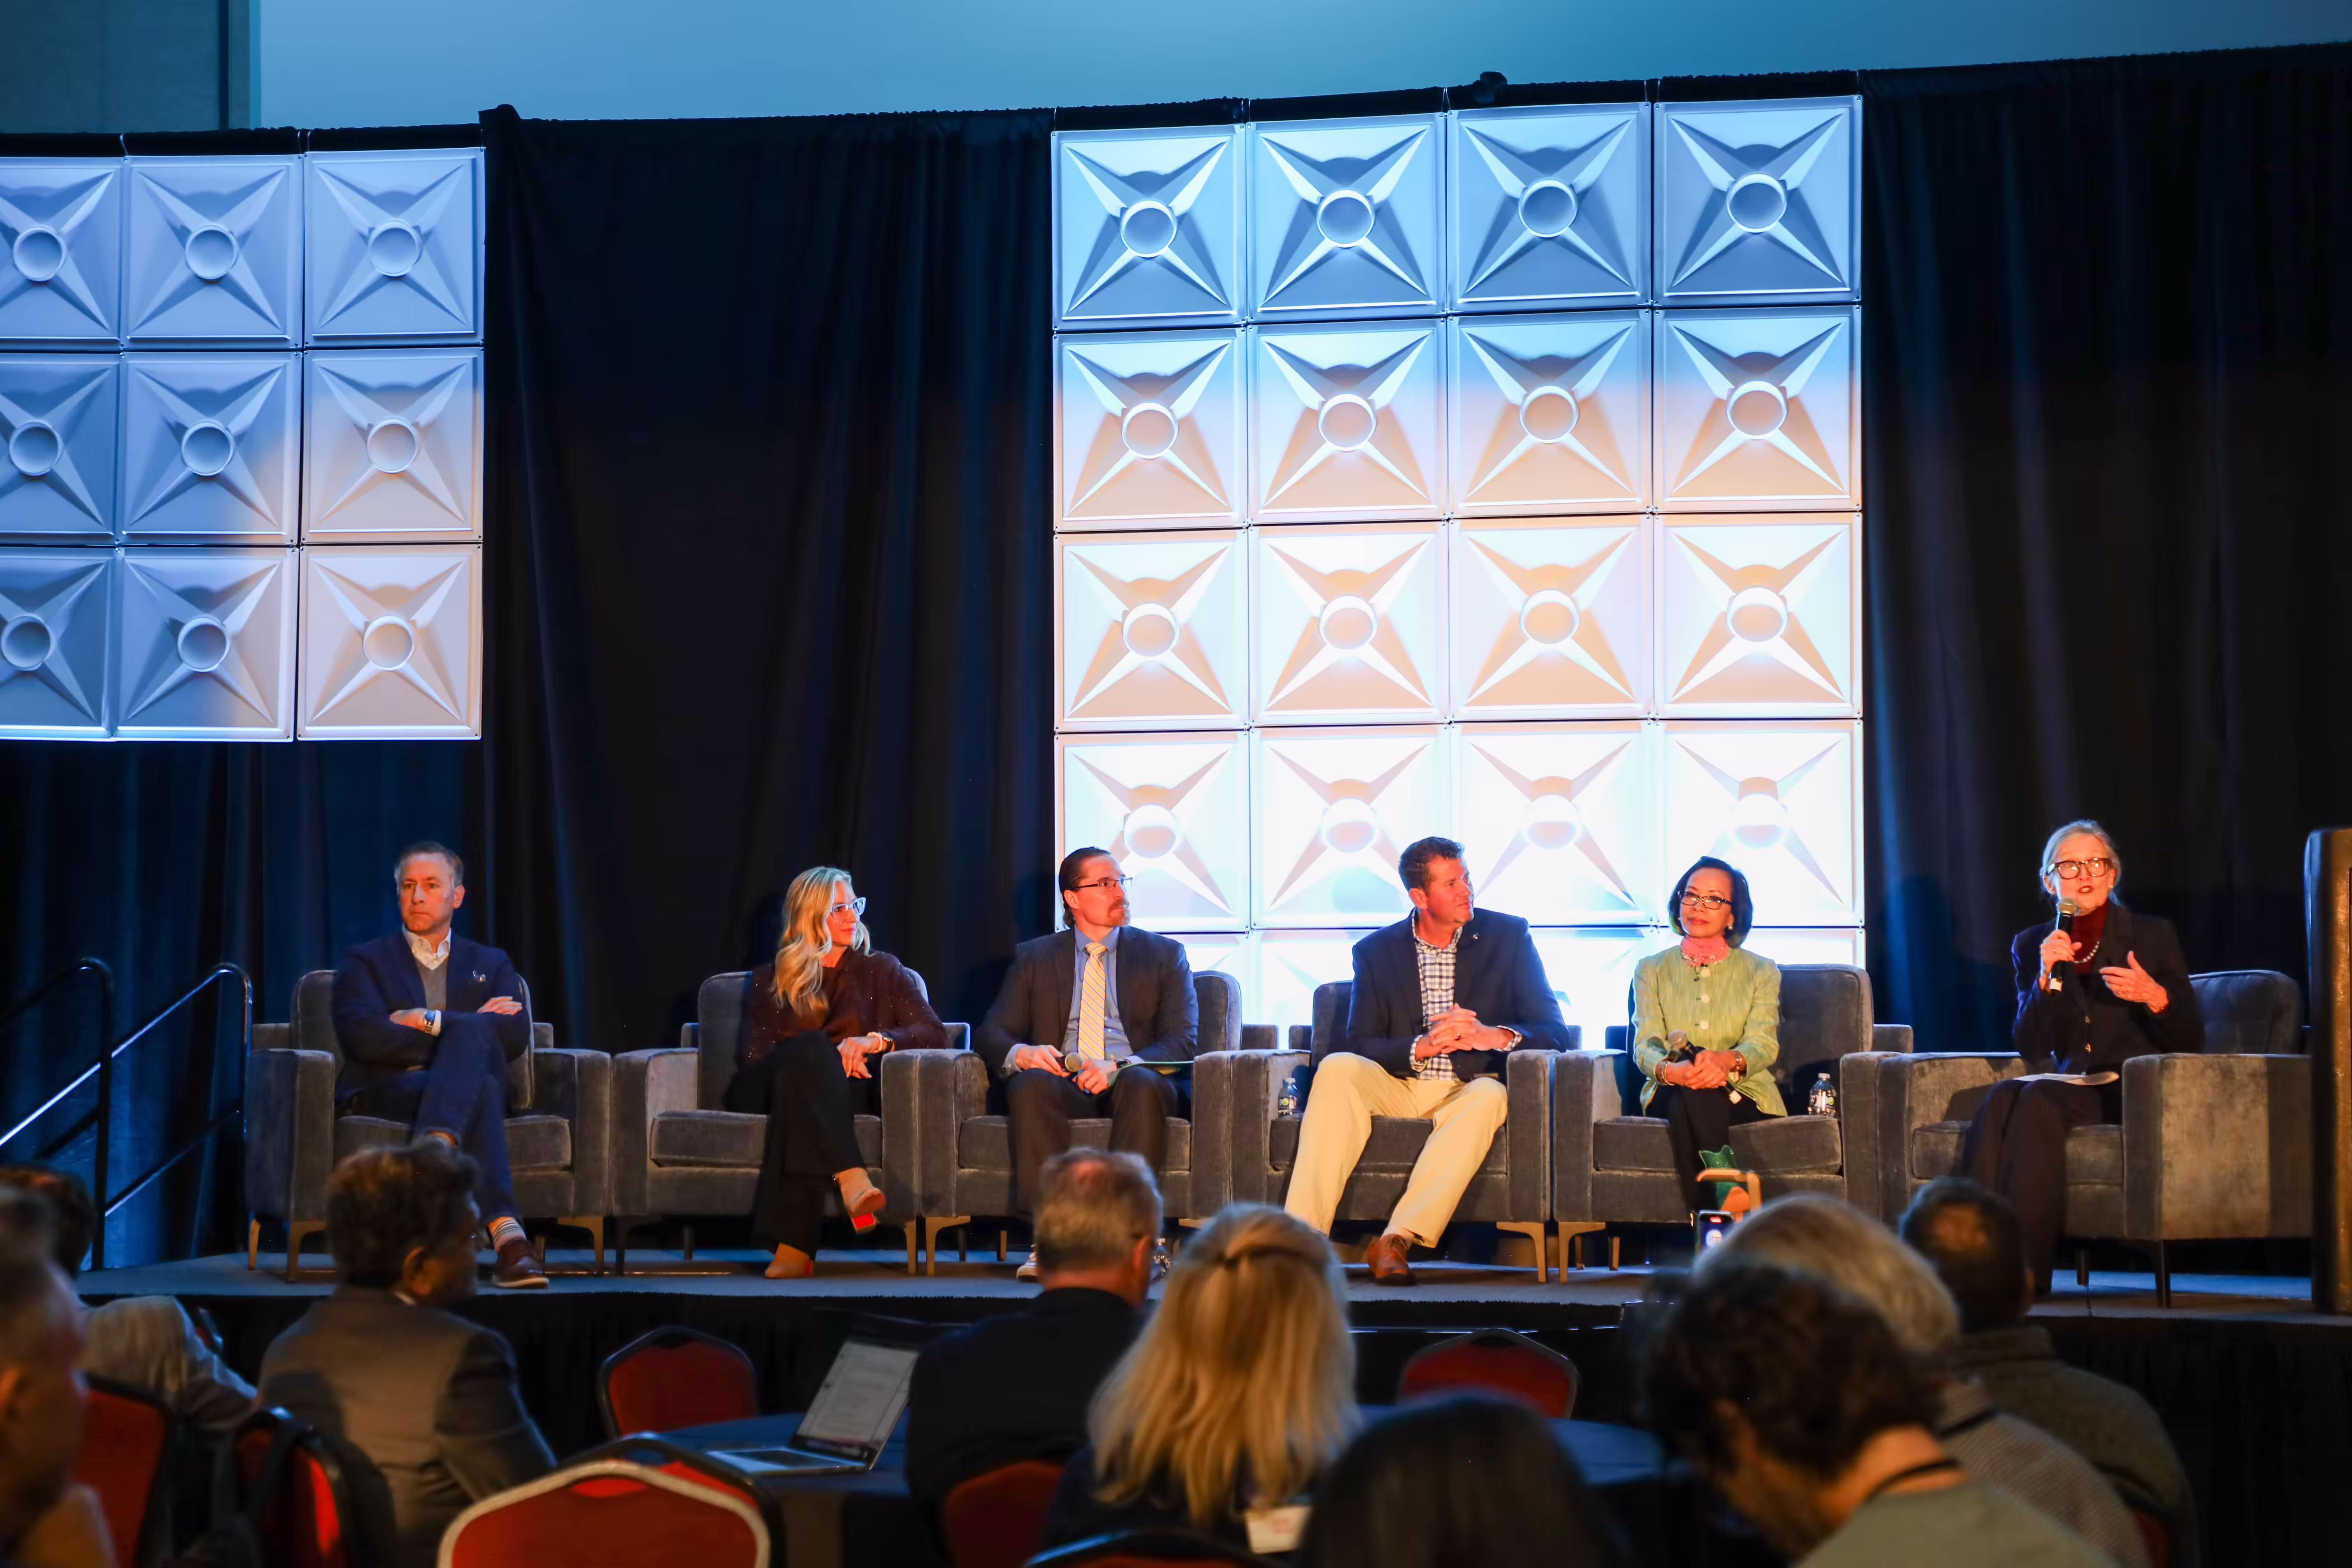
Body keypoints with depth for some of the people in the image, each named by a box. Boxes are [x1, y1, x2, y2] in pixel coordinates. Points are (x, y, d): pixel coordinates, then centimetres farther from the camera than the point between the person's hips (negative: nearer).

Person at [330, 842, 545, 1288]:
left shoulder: (490, 964, 23)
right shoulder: (365, 962, 17)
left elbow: (516, 1036, 3)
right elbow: (364, 1037, -5)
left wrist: (429, 1021, -4)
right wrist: (466, 1032, -5)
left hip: (466, 1095, 2)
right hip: (385, 1095, -2)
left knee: (474, 1032, -35)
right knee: (480, 1088, -37)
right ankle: (506, 1235, -54)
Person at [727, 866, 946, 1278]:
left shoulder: (881, 971, 22)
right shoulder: (769, 981, 23)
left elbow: (935, 1035, 9)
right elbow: (752, 1057, 8)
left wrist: (876, 1040, -12)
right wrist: (825, 1057, -11)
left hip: (847, 1091, 0)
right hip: (772, 1088, 0)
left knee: (796, 1080, -38)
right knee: (811, 1048, -36)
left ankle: (793, 1245, -51)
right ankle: (852, 1180, -56)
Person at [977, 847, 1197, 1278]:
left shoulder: (1164, 955, 15)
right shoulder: (1034, 959, 18)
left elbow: (1183, 1042, 2)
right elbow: (991, 1033, 11)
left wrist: (1121, 1068, -18)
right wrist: (1021, 1054, -15)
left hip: (1131, 1082, -1)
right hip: (1064, 1081, 1)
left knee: (1144, 1085, -37)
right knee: (1030, 1085, -34)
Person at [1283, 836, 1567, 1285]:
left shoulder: (1508, 936, 2)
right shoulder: (1376, 951, 5)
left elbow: (1553, 1031, -3)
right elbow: (1360, 1045, -3)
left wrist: (1496, 1037, -24)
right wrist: (1422, 1047, -22)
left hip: (1469, 1090, -1)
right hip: (1398, 1089, 1)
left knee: (1489, 1096, -36)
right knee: (1337, 1067, -28)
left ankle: (1397, 1240, -42)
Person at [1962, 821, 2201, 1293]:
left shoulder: (2153, 935, 6)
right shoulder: (2031, 946, 14)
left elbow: (2190, 1041, 2)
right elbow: (2031, 1049, 4)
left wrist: (2154, 997, -18)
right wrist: (2047, 977, -9)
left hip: (2134, 1091, -3)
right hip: (2071, 1086, 3)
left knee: (2038, 1100, -32)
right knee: (2003, 1097, -31)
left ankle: (2024, 1266, -37)